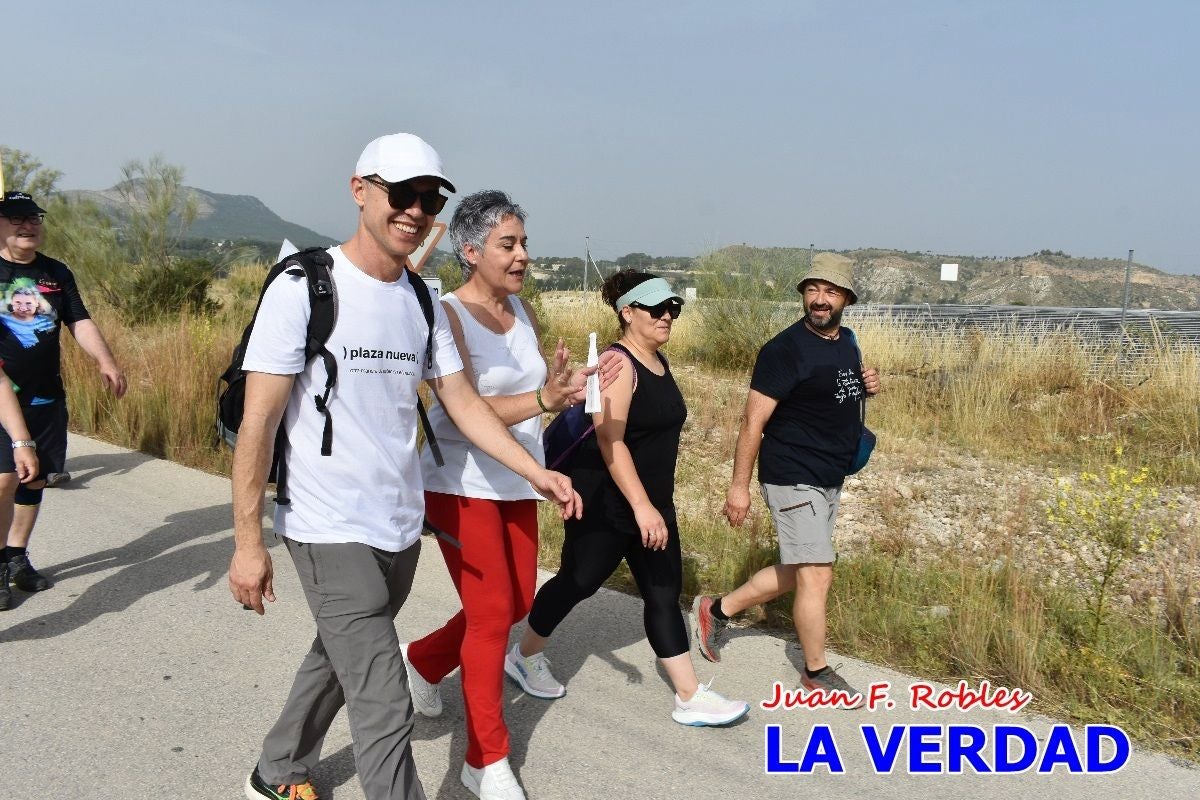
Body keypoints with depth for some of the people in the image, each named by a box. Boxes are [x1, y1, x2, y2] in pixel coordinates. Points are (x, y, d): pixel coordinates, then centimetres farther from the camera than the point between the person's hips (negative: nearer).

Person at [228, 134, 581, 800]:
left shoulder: (423, 303, 7)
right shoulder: (303, 288, -12)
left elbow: (463, 402, 10)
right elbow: (258, 421, -13)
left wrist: (539, 474, 3)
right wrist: (247, 541, -15)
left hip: (402, 531, 7)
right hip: (332, 536, -7)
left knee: (338, 662, 23)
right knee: (385, 711, -7)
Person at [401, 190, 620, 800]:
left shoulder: (522, 310, 4)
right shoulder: (448, 315, -16)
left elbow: (544, 395, 6)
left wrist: (577, 386, -15)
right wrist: (544, 397, -40)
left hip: (515, 482, 7)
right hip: (462, 482, -7)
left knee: (518, 603, 13)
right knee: (491, 615, -3)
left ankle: (422, 661, 40)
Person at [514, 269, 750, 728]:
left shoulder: (658, 361, 9)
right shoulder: (618, 364, -18)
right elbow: (610, 440, -27)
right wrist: (641, 506, -33)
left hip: (652, 501, 8)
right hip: (606, 501, -8)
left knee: (665, 593, 6)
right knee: (579, 581, 7)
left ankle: (691, 699, 10)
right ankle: (525, 656, 30)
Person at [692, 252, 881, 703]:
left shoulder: (847, 342, 7)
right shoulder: (785, 349, -18)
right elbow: (753, 422, -17)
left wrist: (867, 387, 1)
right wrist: (739, 487, -18)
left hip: (831, 480, 9)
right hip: (793, 480, -9)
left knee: (794, 573, 17)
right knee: (817, 575, -4)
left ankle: (717, 611, 33)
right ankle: (817, 673, 14)